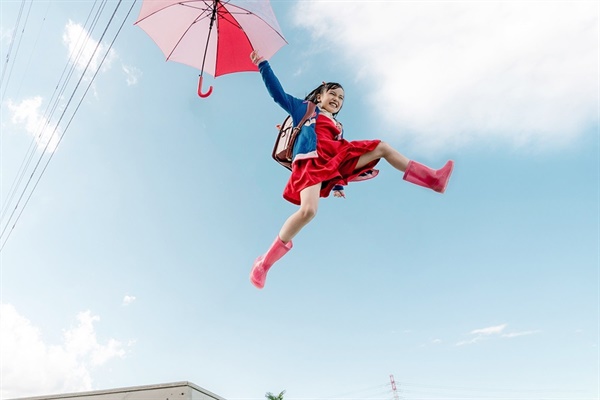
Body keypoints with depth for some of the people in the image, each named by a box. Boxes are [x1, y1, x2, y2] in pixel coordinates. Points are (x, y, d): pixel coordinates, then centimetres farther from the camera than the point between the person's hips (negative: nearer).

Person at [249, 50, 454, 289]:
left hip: (336, 159, 6)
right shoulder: (304, 108, 25)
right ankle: (265, 263, -19)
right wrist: (263, 65, 10)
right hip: (311, 159, -6)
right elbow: (278, 94, 17)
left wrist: (337, 185, 15)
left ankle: (433, 180, 6)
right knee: (308, 210, -30)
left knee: (382, 148, 6)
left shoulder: (338, 127, 36)